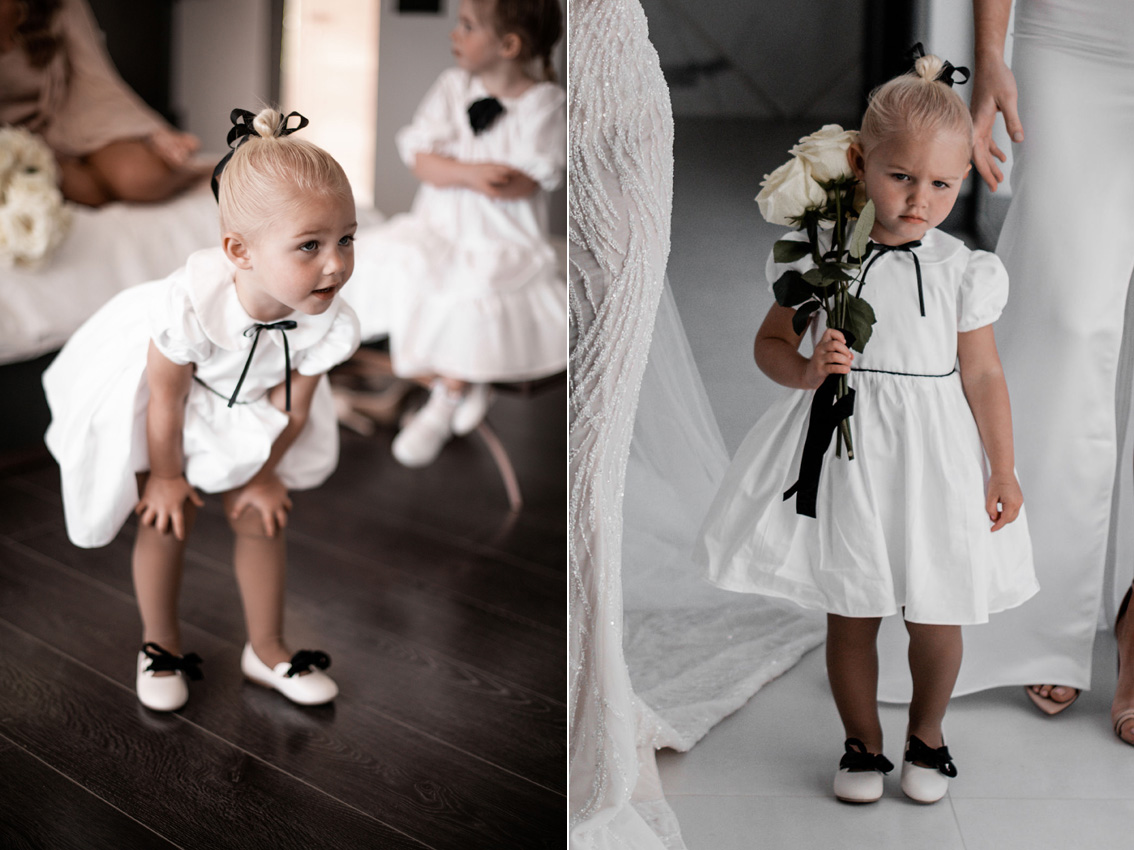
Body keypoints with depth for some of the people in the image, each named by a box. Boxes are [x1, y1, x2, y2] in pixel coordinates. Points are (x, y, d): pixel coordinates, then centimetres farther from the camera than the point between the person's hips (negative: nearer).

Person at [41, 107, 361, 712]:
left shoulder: (326, 322, -32)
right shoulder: (193, 305, -44)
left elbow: (293, 408, -14)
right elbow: (166, 400, -26)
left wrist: (265, 476, -1)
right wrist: (166, 476, -11)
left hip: (247, 406, 3)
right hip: (158, 392, -3)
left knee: (260, 518, 8)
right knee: (167, 521, 4)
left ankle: (266, 649, 27)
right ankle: (160, 646, 28)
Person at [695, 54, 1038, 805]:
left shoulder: (961, 271, -6)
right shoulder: (824, 257, -7)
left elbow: (982, 375, -1)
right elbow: (771, 343, 2)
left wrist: (1003, 471, 0)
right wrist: (808, 371, -20)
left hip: (933, 461, 0)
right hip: (845, 455, 0)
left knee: (935, 621, 11)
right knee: (850, 618, 11)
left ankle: (926, 737, 37)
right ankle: (863, 744, 33)